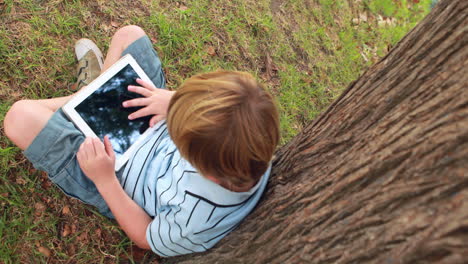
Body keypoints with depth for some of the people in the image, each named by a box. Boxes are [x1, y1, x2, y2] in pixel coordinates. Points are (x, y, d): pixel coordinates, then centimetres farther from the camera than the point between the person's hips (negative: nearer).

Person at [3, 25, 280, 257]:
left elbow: (146, 238, -18)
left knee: (20, 117, -11)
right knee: (129, 34, 4)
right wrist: (176, 100, -18)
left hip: (119, 178, -5)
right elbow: (221, 104, -4)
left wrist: (104, 181, -23)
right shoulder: (253, 130, -28)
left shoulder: (194, 222, -41)